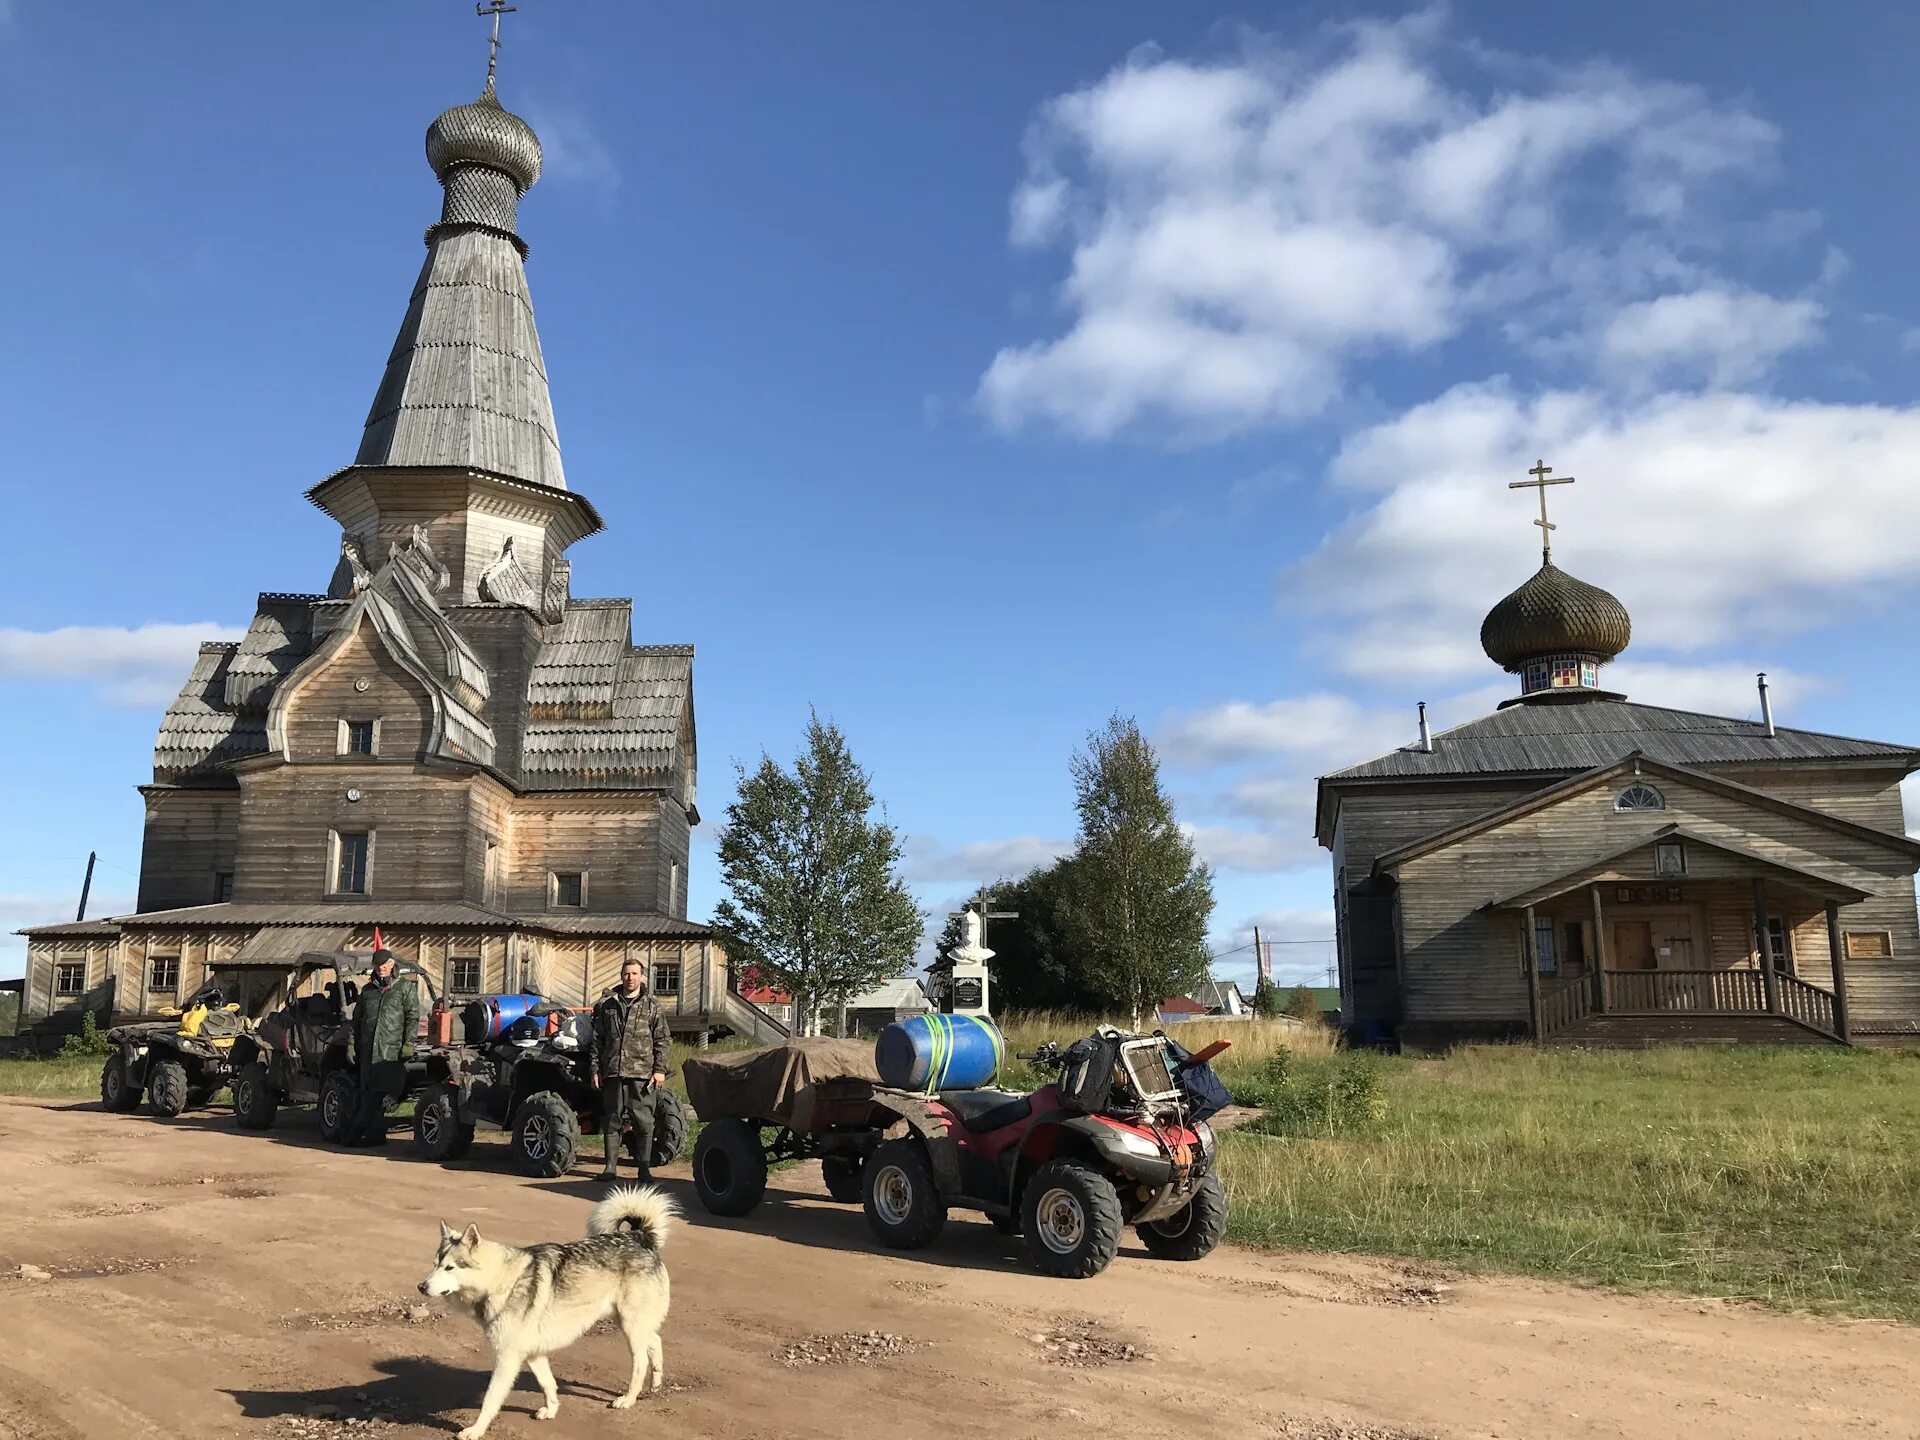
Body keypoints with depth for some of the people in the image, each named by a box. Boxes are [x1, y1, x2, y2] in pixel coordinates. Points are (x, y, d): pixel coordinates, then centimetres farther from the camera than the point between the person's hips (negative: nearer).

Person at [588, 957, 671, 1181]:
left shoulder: (651, 1007, 6)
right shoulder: (606, 1005, 11)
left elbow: (663, 1041, 6)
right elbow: (596, 1040, 13)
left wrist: (660, 1069, -2)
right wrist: (595, 1069, 6)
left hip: (642, 1073, -2)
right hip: (612, 1072, 2)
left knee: (644, 1121, -2)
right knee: (611, 1121, 7)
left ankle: (645, 1168, 5)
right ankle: (610, 1166, 16)